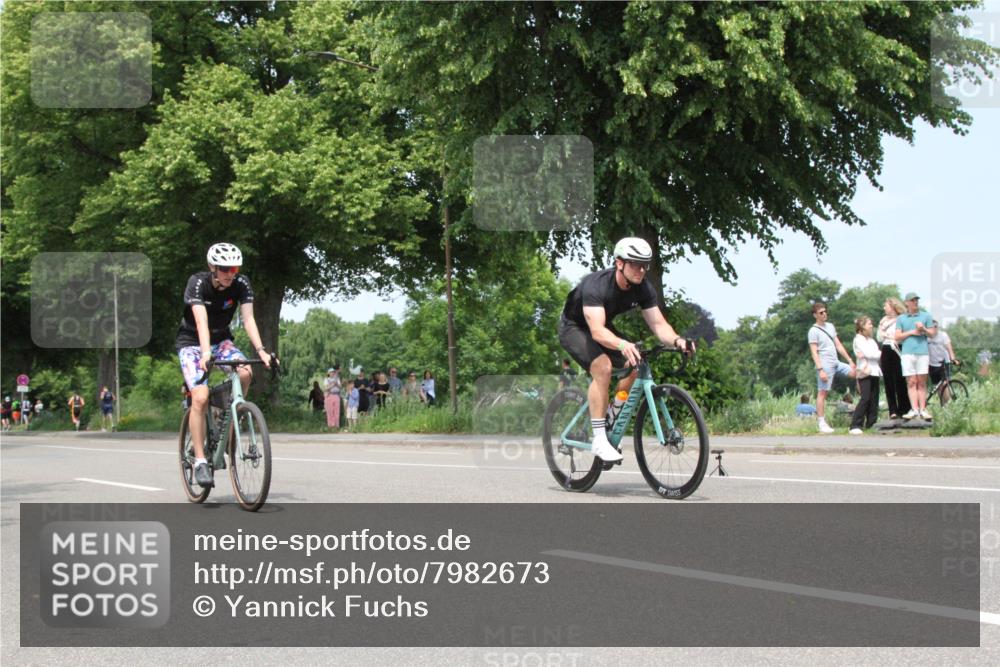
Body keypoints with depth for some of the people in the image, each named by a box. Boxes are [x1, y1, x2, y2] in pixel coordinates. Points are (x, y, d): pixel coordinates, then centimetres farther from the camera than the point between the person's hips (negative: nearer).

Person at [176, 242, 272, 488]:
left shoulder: (241, 284, -14)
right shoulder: (197, 282, -24)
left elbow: (248, 319, -22)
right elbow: (201, 321, -36)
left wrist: (261, 350, -37)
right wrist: (205, 353, -51)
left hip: (221, 339, 4)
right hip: (191, 342, -3)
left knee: (245, 372, -27)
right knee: (200, 398, -22)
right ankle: (200, 461, -15)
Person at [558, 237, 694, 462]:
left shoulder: (644, 289, -17)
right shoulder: (596, 285, -35)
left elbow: (658, 323, -18)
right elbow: (597, 331, -45)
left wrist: (676, 340, -40)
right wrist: (622, 345, -64)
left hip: (602, 327, 7)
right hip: (574, 327, -7)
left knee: (632, 366, -13)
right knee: (603, 367, -30)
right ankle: (599, 440, -26)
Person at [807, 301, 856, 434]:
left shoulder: (830, 326, 15)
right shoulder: (814, 331, -8)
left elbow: (838, 345, 17)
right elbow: (814, 352, -13)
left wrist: (850, 360, 12)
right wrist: (820, 369, -21)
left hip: (836, 363, 8)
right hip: (825, 365, -8)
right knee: (822, 393, -6)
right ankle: (822, 424, -5)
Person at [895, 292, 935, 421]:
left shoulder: (926, 316, 15)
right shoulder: (901, 318, 15)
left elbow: (933, 333, 11)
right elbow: (897, 337, 8)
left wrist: (923, 329, -8)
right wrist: (912, 332, -4)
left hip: (923, 352, 0)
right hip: (907, 352, 0)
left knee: (922, 382, -2)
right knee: (911, 382, -6)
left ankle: (923, 409, -1)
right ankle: (914, 409, -10)